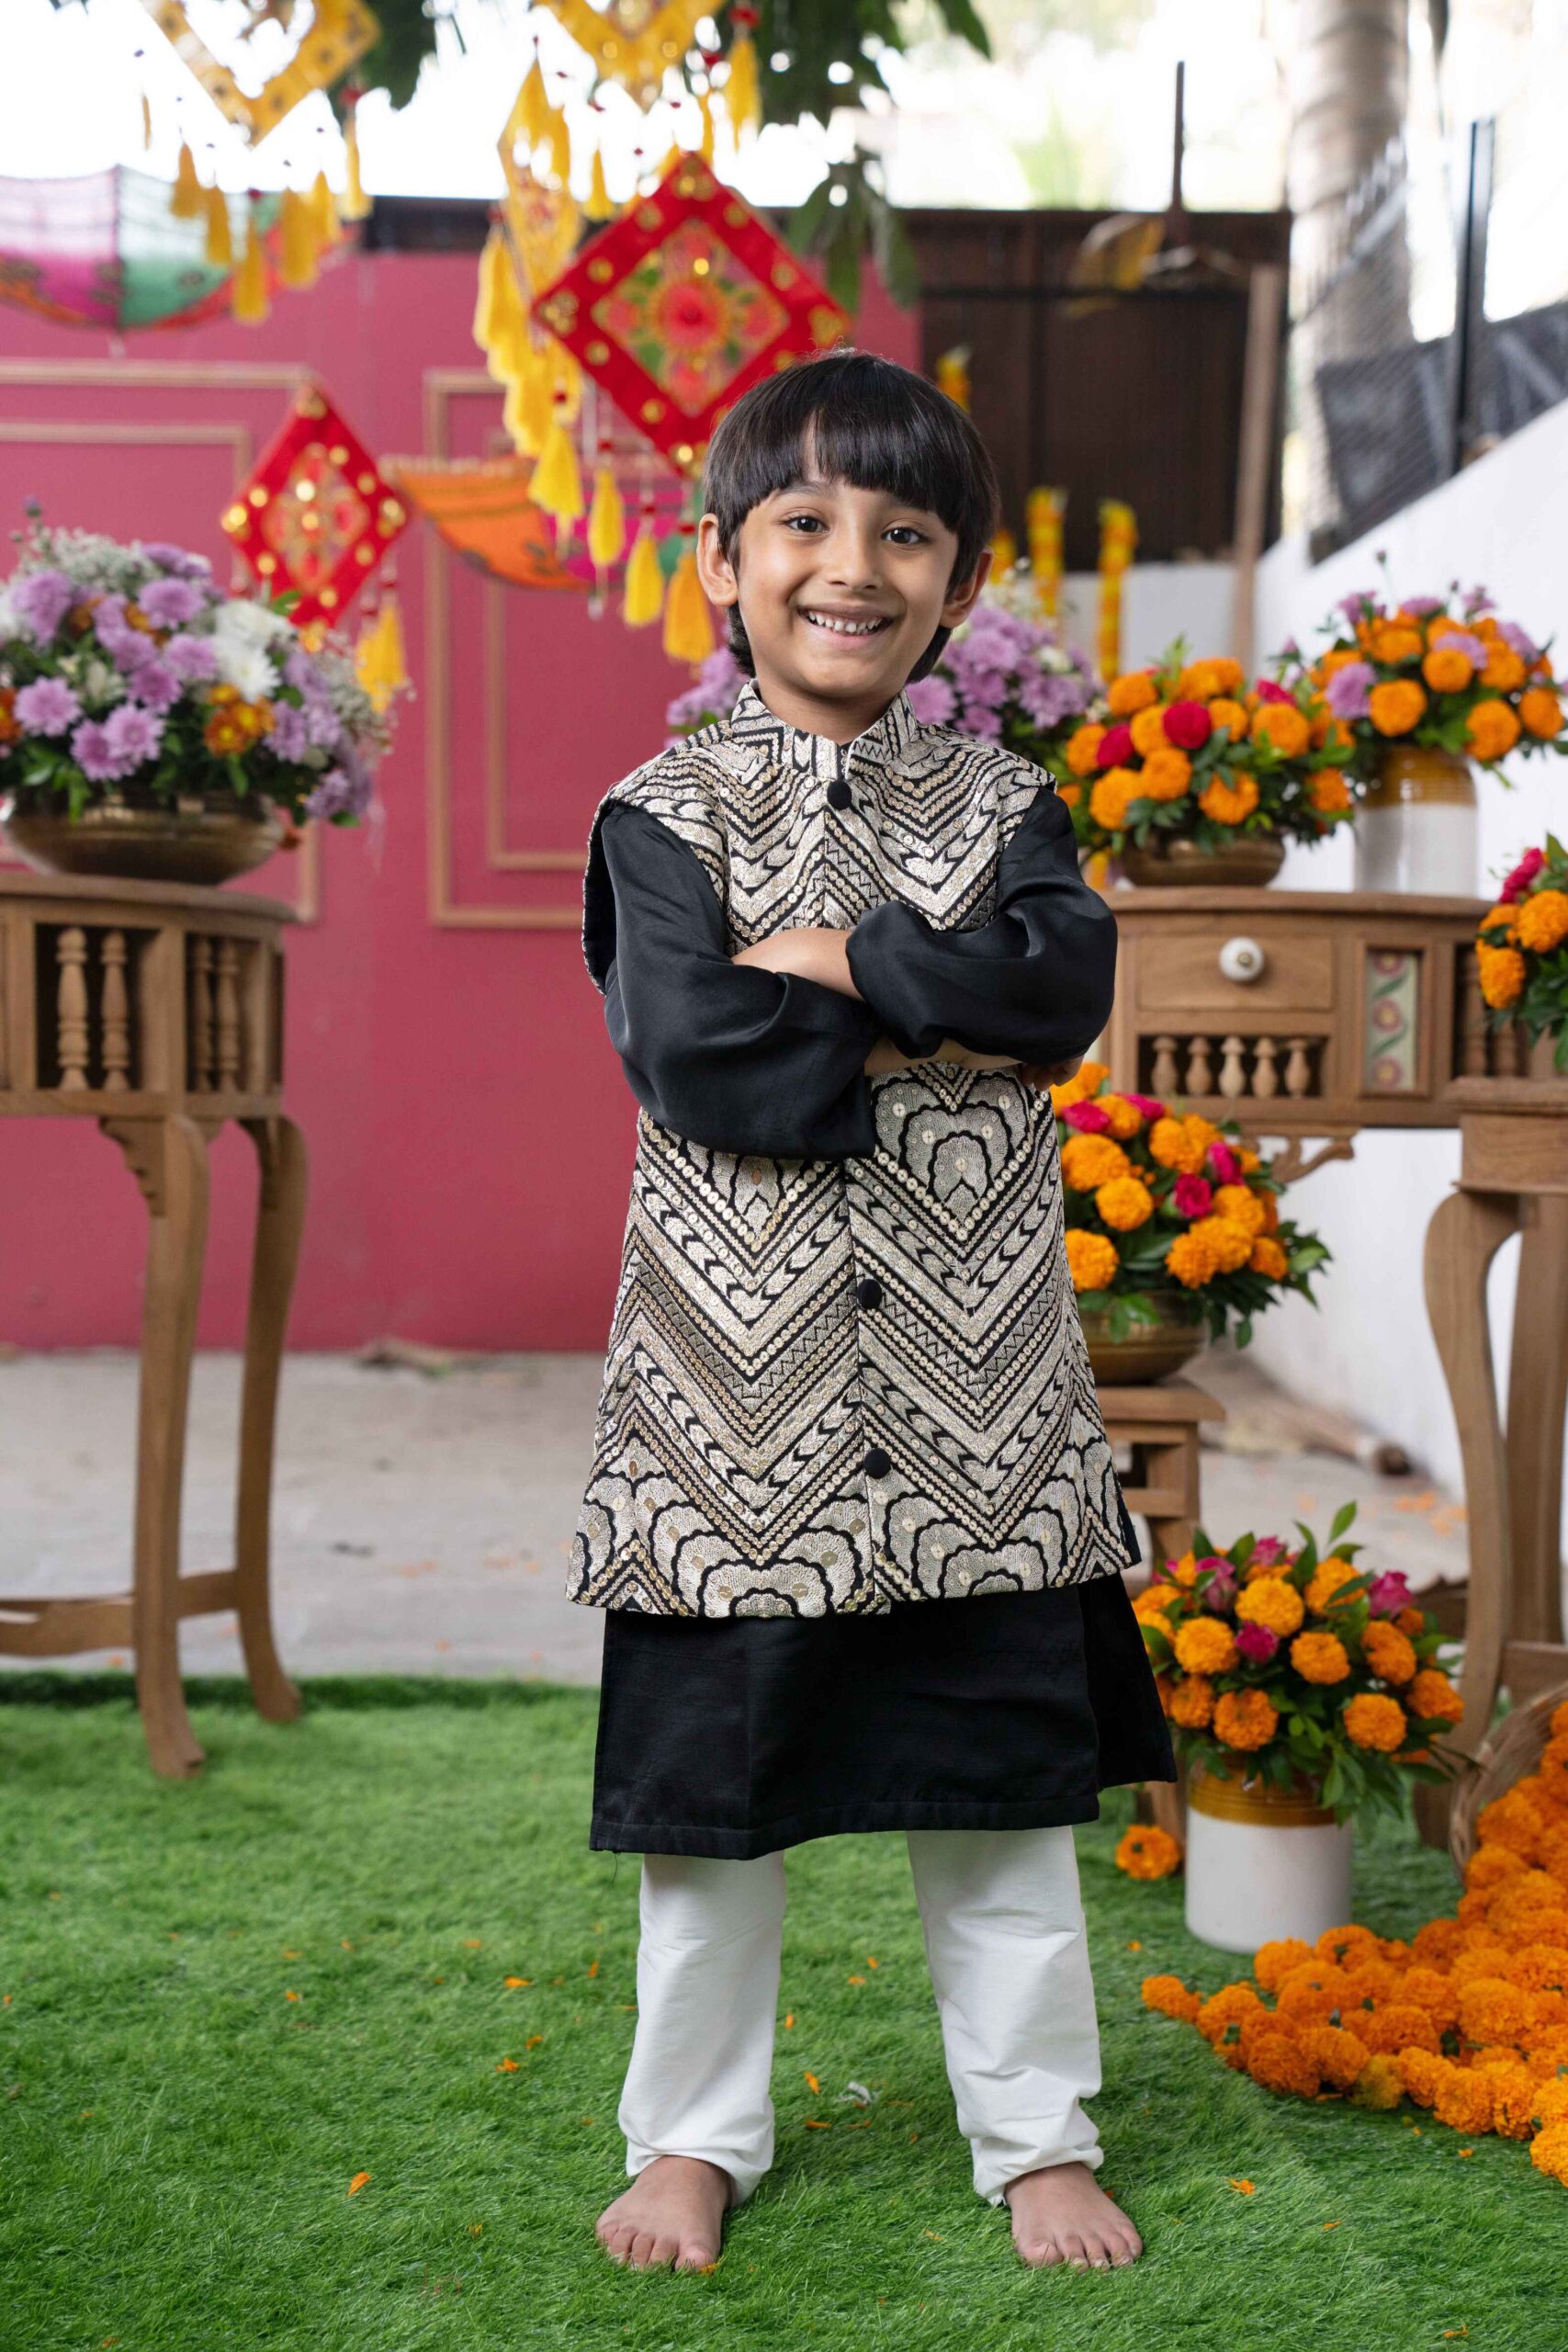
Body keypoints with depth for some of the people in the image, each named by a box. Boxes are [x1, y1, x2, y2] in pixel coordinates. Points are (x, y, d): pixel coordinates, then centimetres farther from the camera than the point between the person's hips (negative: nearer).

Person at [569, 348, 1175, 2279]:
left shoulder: (1004, 806, 8)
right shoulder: (663, 816, -1)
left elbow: (1067, 980, -11)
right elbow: (698, 1060, -16)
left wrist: (834, 956, -14)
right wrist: (941, 1031, -14)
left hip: (977, 1388, 2)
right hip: (741, 1383, -2)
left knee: (1003, 1778, 11)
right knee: (712, 1780, 10)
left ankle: (1039, 2133, 28)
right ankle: (694, 2135, 29)